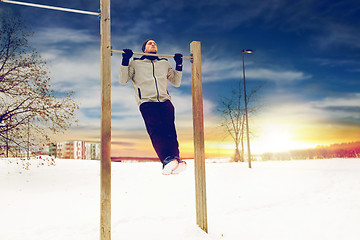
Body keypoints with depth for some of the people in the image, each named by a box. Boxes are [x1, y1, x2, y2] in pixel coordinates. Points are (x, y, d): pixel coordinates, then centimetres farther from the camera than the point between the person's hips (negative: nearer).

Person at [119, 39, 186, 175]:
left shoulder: (164, 63, 31)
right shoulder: (136, 63, 24)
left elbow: (176, 82, 34)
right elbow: (123, 80, 15)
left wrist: (179, 65, 24)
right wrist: (125, 60, 5)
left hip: (165, 101, 3)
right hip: (146, 101, -2)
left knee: (170, 129, -21)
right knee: (156, 130, -26)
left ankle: (176, 160, -35)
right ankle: (167, 160, -41)